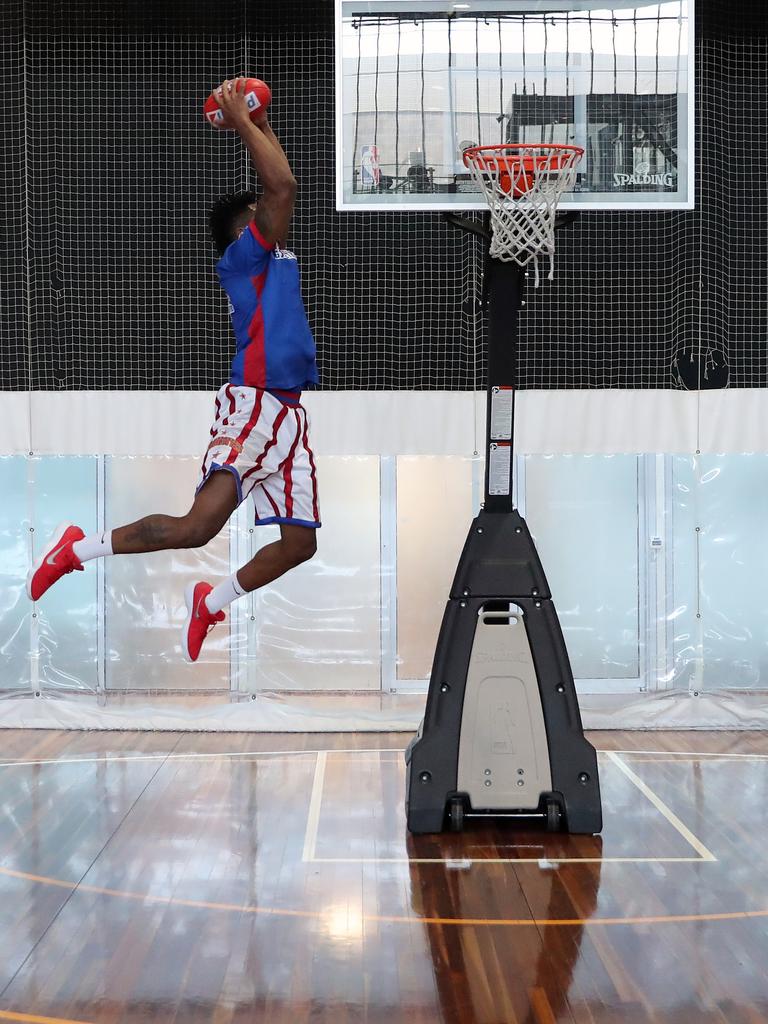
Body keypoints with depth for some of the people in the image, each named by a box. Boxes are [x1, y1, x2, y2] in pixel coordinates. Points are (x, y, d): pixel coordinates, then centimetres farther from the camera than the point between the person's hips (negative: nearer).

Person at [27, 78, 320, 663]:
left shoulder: (274, 257, 24)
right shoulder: (245, 252, 0)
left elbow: (282, 187, 33)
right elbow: (283, 188, -13)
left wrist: (262, 124, 31)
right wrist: (242, 123, -5)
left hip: (289, 415, 9)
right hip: (255, 406, -9)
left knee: (300, 543, 6)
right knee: (196, 527, -19)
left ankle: (212, 603, 24)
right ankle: (78, 548, -2)